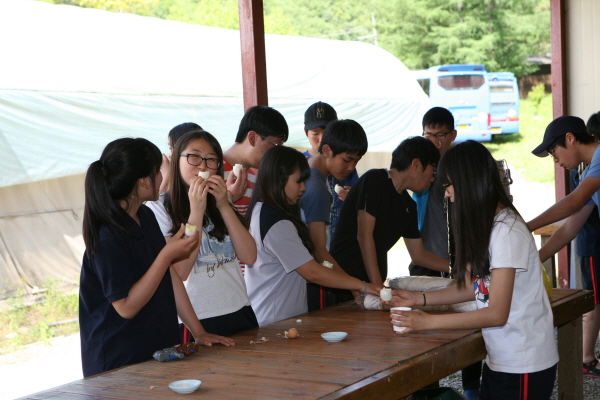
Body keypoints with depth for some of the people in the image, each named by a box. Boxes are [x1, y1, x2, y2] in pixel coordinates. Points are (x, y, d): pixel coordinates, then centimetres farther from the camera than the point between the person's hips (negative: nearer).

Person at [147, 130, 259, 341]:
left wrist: (224, 206, -9)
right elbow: (180, 272, -15)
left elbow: (249, 257, -2)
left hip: (239, 313, 5)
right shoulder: (159, 208, -5)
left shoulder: (220, 205, 12)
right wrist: (196, 211, -17)